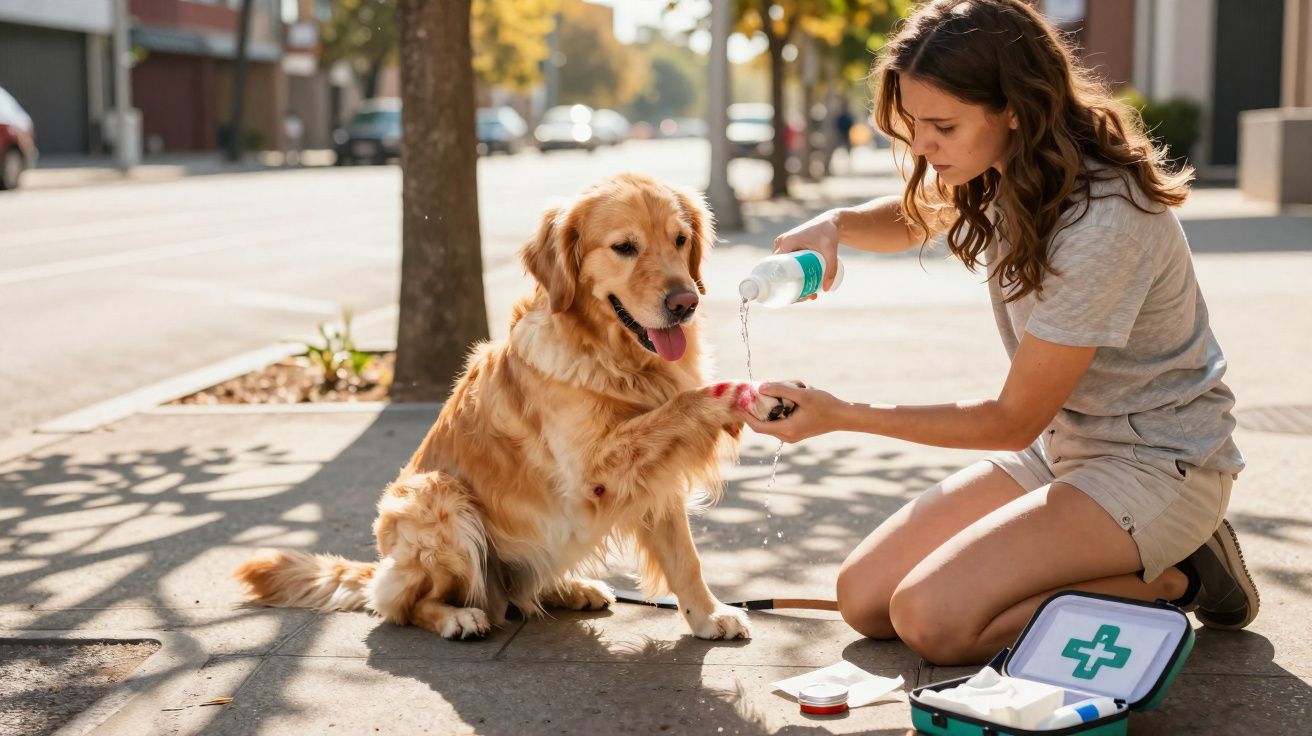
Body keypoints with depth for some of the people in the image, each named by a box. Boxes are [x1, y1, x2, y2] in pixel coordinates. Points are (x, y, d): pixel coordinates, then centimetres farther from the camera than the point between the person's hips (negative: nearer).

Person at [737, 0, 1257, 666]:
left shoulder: (1101, 223, -29)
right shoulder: (1004, 171, -4)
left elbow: (1014, 420, -21)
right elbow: (916, 220, 20)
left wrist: (844, 415, -19)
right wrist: (836, 225, -4)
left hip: (1155, 466, -8)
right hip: (1059, 448, 9)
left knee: (932, 618, -23)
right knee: (863, 598, 0)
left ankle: (1173, 579, -3)